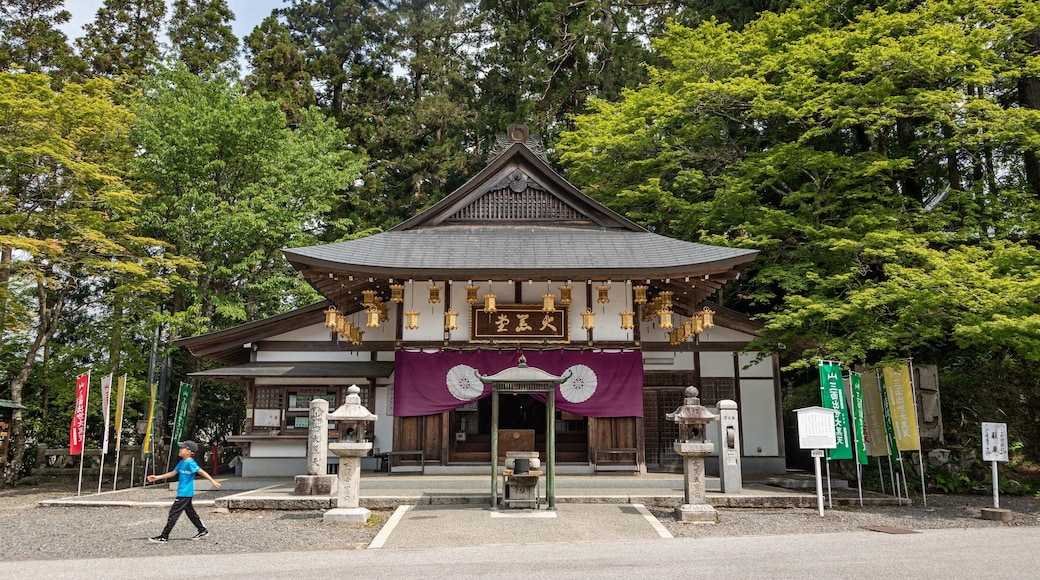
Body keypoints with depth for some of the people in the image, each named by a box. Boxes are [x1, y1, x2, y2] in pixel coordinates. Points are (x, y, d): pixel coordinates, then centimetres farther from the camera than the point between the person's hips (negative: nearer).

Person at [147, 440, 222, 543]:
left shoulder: (190, 463, -16)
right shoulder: (181, 462, 11)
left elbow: (201, 471, -17)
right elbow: (173, 473, 18)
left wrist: (212, 481, -19)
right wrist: (157, 477, 16)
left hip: (185, 493, -9)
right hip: (183, 493, 9)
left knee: (173, 513, -5)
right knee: (190, 512, 15)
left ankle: (164, 537, 1)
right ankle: (203, 531, 23)